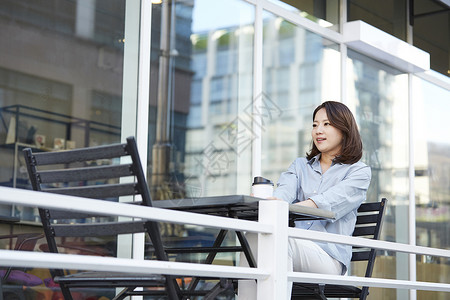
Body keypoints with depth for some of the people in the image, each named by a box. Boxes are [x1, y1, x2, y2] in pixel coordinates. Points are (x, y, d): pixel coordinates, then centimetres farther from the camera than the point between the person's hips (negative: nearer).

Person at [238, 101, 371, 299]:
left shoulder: (359, 172, 9)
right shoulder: (300, 166, 24)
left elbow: (329, 202, -12)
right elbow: (284, 191, 1)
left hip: (329, 257, -4)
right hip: (292, 249, 4)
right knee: (255, 236, -30)